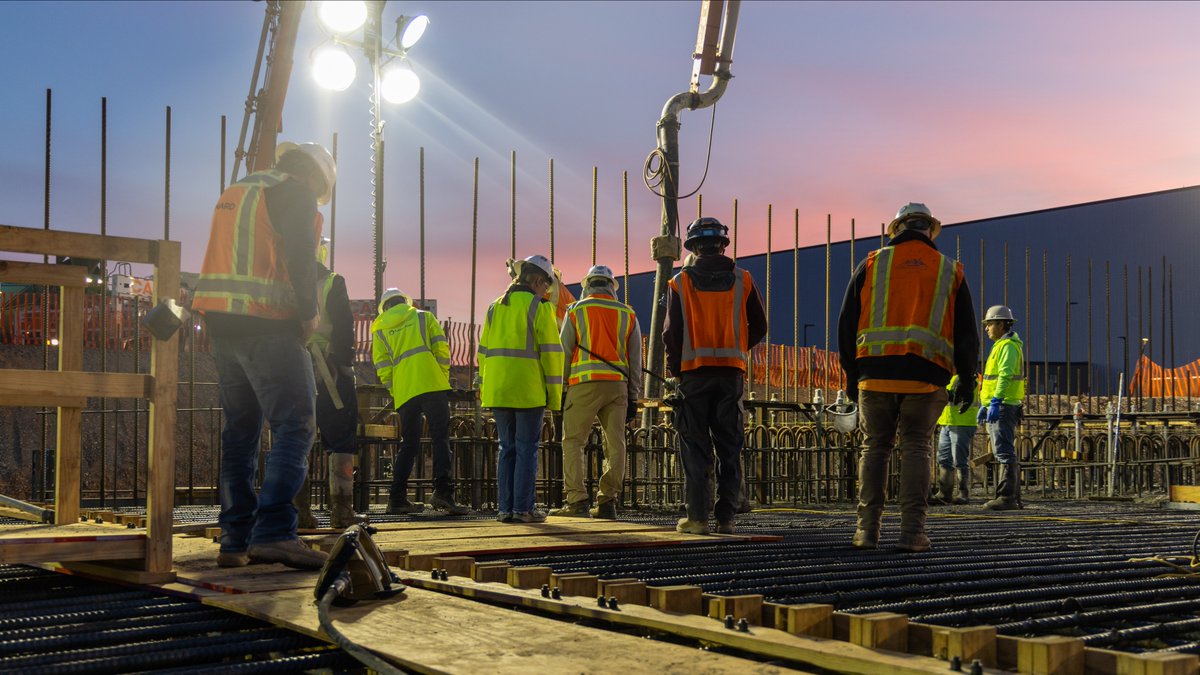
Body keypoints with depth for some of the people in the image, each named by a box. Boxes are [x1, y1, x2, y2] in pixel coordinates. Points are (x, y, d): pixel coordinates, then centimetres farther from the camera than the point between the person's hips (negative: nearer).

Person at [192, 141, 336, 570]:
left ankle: (236, 541, 11)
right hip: (269, 329, -8)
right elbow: (300, 257, -14)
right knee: (295, 426, -10)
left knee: (240, 431, 11)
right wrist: (309, 313, -6)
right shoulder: (295, 192, -1)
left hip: (222, 326, 8)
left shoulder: (234, 193, 25)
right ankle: (274, 532, -22)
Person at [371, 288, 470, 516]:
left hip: (404, 393, 3)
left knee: (408, 444, 12)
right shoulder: (425, 317, 15)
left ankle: (397, 499, 10)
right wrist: (444, 378, 9)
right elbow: (441, 348, 3)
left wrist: (395, 392, 14)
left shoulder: (379, 329, 18)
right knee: (440, 438, -7)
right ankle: (443, 491, -22)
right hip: (432, 385, -3)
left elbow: (382, 367, 9)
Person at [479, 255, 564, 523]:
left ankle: (506, 508, 9)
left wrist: (484, 386, 18)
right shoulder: (539, 307, -5)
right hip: (529, 390, -5)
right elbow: (551, 351, -8)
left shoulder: (496, 307, 14)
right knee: (527, 449, 0)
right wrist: (555, 393, -4)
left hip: (497, 390, 6)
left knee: (508, 449, 11)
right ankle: (523, 508, -1)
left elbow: (484, 350, 15)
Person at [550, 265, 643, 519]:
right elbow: (635, 360, 13)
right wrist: (633, 398, 16)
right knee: (615, 444, 6)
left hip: (584, 384, -3)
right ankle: (607, 502, 4)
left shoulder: (576, 311, 7)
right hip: (617, 384, 3)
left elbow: (564, 353, 2)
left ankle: (576, 501, -7)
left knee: (573, 442, 1)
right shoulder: (627, 314, 14)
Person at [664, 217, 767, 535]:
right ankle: (726, 517, 6)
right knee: (729, 447, 7)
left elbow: (671, 332, -4)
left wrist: (676, 368, 6)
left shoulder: (679, 282, 0)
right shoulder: (742, 280, 5)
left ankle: (697, 516, -1)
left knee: (695, 447, 2)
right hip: (732, 372, 2)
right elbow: (759, 326, 7)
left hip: (694, 370, -2)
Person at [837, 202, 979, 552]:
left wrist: (851, 373, 15)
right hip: (926, 376, 0)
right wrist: (966, 380, 17)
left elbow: (848, 322, 9)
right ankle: (912, 530, -1)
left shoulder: (872, 264, 11)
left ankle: (867, 528, 4)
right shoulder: (950, 271, 13)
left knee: (876, 447, 8)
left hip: (876, 372, 0)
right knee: (915, 448, 5)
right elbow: (966, 332, 12)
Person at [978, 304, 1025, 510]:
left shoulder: (1008, 346, -10)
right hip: (997, 407, 11)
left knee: (1004, 452, -13)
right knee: (1005, 453, 11)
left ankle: (1006, 497, -15)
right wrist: (984, 405, 28)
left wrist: (995, 402, -30)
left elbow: (1005, 375, -23)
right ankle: (1014, 498, 15)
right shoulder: (1001, 346, 23)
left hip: (1003, 406, -11)